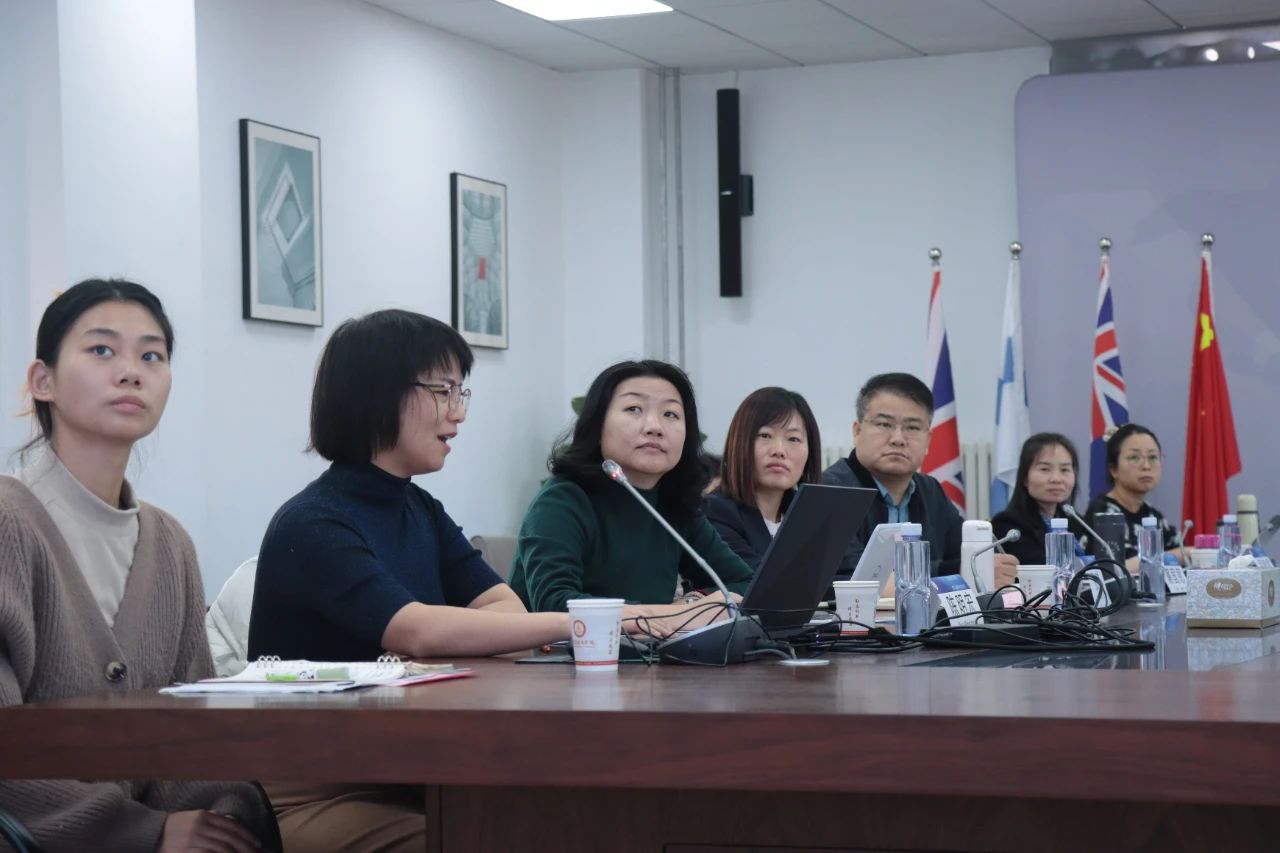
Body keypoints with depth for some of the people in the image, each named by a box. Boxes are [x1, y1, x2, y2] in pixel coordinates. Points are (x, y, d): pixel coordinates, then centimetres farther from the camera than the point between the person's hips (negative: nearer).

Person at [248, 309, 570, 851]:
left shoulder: (422, 511, 14)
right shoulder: (312, 526, -13)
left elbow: (506, 609, 1)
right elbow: (418, 632, -27)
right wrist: (580, 624, -29)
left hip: (404, 774, 8)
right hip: (315, 795, -7)